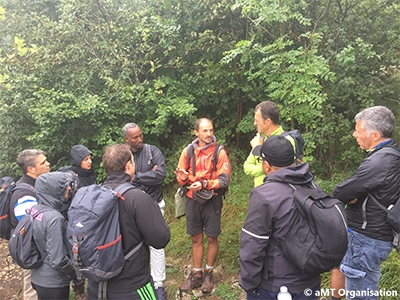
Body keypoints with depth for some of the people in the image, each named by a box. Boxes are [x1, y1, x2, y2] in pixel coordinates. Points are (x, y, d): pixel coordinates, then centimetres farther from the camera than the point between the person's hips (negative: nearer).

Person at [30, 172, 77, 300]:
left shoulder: (34, 209, -4)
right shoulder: (54, 218, -27)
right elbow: (58, 261, -26)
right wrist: (77, 272, -11)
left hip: (38, 278, 7)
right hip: (53, 284, -7)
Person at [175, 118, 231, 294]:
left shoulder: (219, 152, -10)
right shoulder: (188, 151, -2)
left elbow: (224, 180, -13)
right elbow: (181, 176, 5)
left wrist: (205, 183, -26)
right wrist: (183, 178, -19)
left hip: (212, 200, -2)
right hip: (192, 199, 3)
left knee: (212, 238, 10)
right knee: (196, 238, 14)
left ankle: (208, 273, 30)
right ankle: (196, 274, 30)